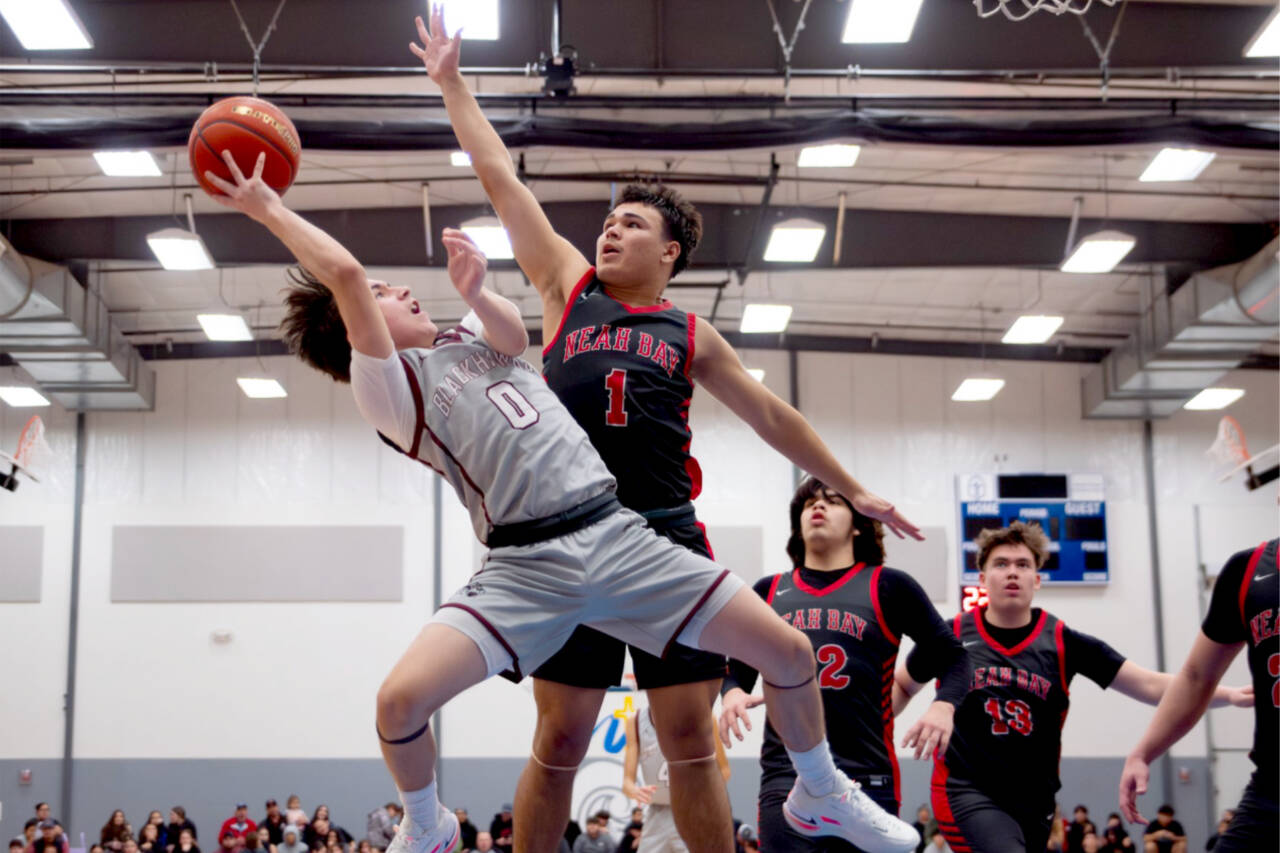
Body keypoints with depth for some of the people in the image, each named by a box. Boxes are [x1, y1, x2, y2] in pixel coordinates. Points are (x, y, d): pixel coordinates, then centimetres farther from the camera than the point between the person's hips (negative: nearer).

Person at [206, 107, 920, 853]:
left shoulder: (471, 337, 20)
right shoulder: (387, 386, 2)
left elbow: (515, 333, -4)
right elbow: (344, 275, -10)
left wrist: (476, 294, -22)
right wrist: (267, 208, -4)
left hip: (618, 535, 4)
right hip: (525, 566, -4)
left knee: (790, 654, -2)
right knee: (401, 698, -22)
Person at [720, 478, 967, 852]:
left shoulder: (888, 587, 4)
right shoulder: (769, 592, 12)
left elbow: (951, 656, 8)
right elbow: (738, 670, 20)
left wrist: (943, 705, -11)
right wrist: (732, 693, -3)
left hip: (868, 777, -1)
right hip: (787, 775, 1)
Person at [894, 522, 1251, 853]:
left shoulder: (1062, 642, -2)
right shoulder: (951, 636, -3)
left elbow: (1149, 685, -7)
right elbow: (903, 685, 15)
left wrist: (1228, 694, -19)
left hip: (1034, 799, 3)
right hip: (967, 792, -3)